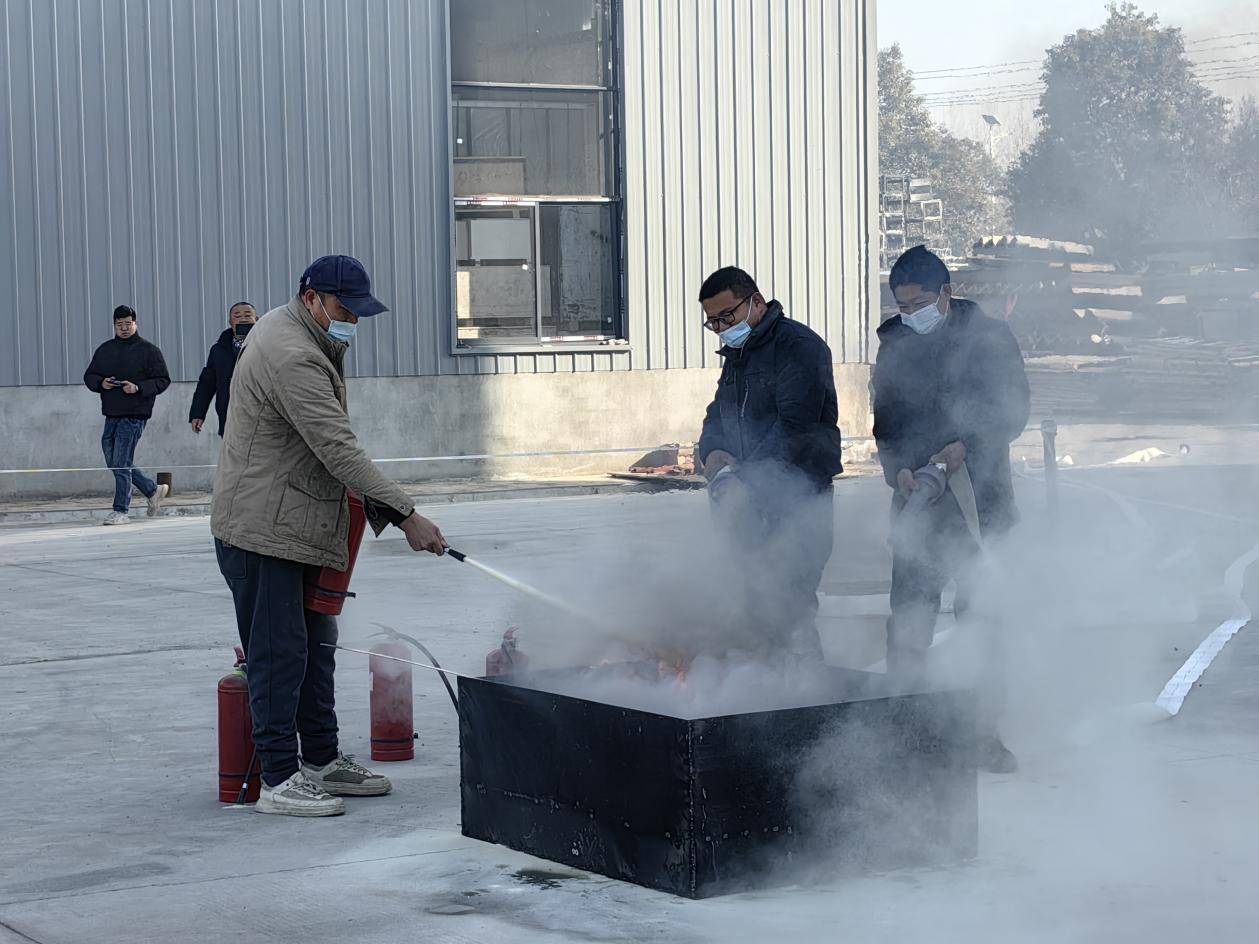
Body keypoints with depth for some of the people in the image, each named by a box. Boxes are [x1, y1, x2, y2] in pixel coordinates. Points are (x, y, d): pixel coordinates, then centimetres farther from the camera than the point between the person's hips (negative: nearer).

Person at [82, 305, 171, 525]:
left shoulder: (149, 350, -1)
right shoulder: (105, 350, 14)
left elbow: (163, 380, -4)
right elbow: (89, 376, 16)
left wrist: (138, 388, -18)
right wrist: (101, 383, -6)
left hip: (134, 416, -6)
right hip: (111, 415, 7)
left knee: (121, 464, -8)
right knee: (114, 463, 10)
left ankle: (121, 511, 1)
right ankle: (153, 490, 27)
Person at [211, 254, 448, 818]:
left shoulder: (285, 329, 12)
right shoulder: (291, 357, -22)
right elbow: (340, 453, -27)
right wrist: (406, 517, -28)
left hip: (298, 528, 11)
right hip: (261, 528, -11)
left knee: (315, 646, 15)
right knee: (279, 654, -9)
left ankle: (322, 761, 25)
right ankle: (280, 780, -5)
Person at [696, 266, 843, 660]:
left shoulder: (798, 345, -10)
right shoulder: (736, 354, 19)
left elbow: (794, 427, -19)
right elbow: (716, 418, 20)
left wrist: (743, 480, -23)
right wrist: (713, 454, -4)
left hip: (797, 499, -9)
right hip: (754, 502, 9)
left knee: (786, 609, -15)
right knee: (754, 610, 7)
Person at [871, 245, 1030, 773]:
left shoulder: (988, 339, -1)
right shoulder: (895, 347, 11)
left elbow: (1013, 412, -4)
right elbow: (885, 422, 13)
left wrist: (964, 447, -19)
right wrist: (898, 469, -6)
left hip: (978, 497, -3)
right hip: (916, 496, 3)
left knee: (981, 616, -4)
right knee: (907, 617, 1)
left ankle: (986, 733, 3)